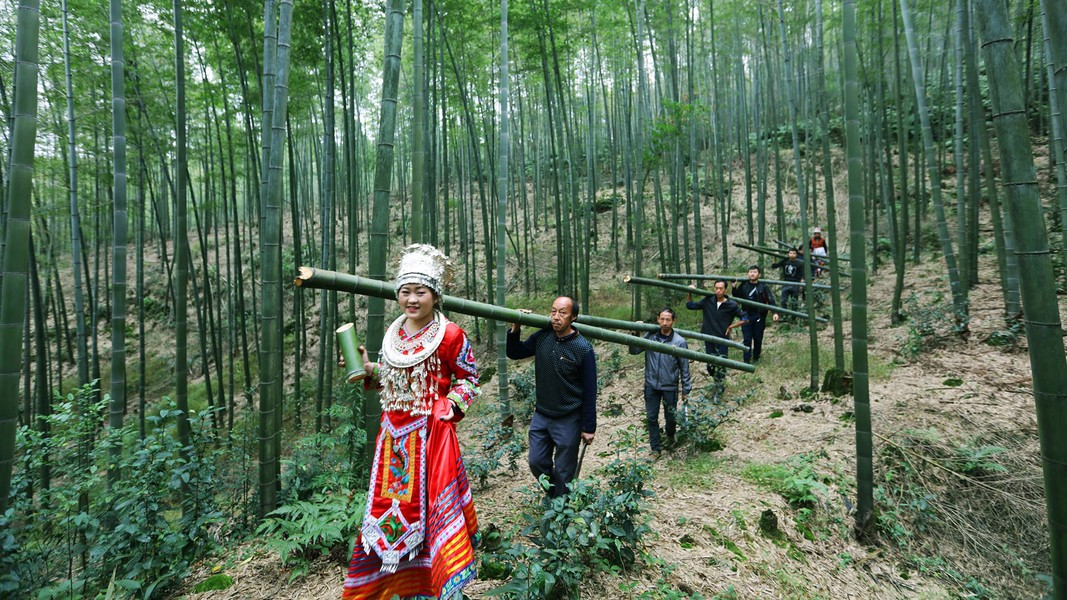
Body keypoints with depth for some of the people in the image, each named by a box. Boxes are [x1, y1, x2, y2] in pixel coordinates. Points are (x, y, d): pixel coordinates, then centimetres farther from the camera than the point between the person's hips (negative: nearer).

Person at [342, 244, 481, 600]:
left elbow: (469, 379, -2)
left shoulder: (450, 335, -11)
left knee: (429, 502, 3)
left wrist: (447, 407, -13)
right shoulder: (394, 333, 7)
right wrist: (369, 370, -1)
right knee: (391, 500, 14)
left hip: (431, 432, -6)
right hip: (395, 431, 6)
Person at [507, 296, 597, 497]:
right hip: (540, 416, 5)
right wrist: (515, 329, -8)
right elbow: (514, 353, 10)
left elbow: (590, 391, -11)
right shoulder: (542, 337, -3)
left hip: (568, 420, -5)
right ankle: (553, 496, 39)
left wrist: (589, 428, -8)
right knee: (537, 463, 13)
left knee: (563, 473, 8)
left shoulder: (583, 348, -16)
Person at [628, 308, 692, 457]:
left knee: (670, 417, 14)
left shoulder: (679, 341, -11)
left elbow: (684, 367, -5)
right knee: (652, 418, 8)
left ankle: (670, 437, 45)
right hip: (651, 385, 2)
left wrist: (686, 389, -1)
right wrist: (635, 334, -17)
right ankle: (656, 448, 24)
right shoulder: (650, 336, -5)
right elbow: (633, 351, -3)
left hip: (670, 387, -2)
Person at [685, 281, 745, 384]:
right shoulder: (708, 301, -3)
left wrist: (731, 326, -8)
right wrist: (690, 293, -8)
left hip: (722, 339, -2)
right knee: (710, 365, 11)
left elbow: (744, 318, 1)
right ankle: (716, 380, 37)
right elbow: (690, 305, 5)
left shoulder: (732, 305, -9)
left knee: (721, 364, -2)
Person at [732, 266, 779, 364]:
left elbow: (771, 300, -9)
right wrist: (734, 288, -4)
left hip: (759, 317, -1)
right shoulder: (743, 285, 2)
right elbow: (737, 297, 14)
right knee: (747, 339, -2)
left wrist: (775, 312, -22)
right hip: (746, 317, 1)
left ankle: (756, 358, 27)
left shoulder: (763, 286, -4)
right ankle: (747, 361, 1)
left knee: (758, 339, 10)